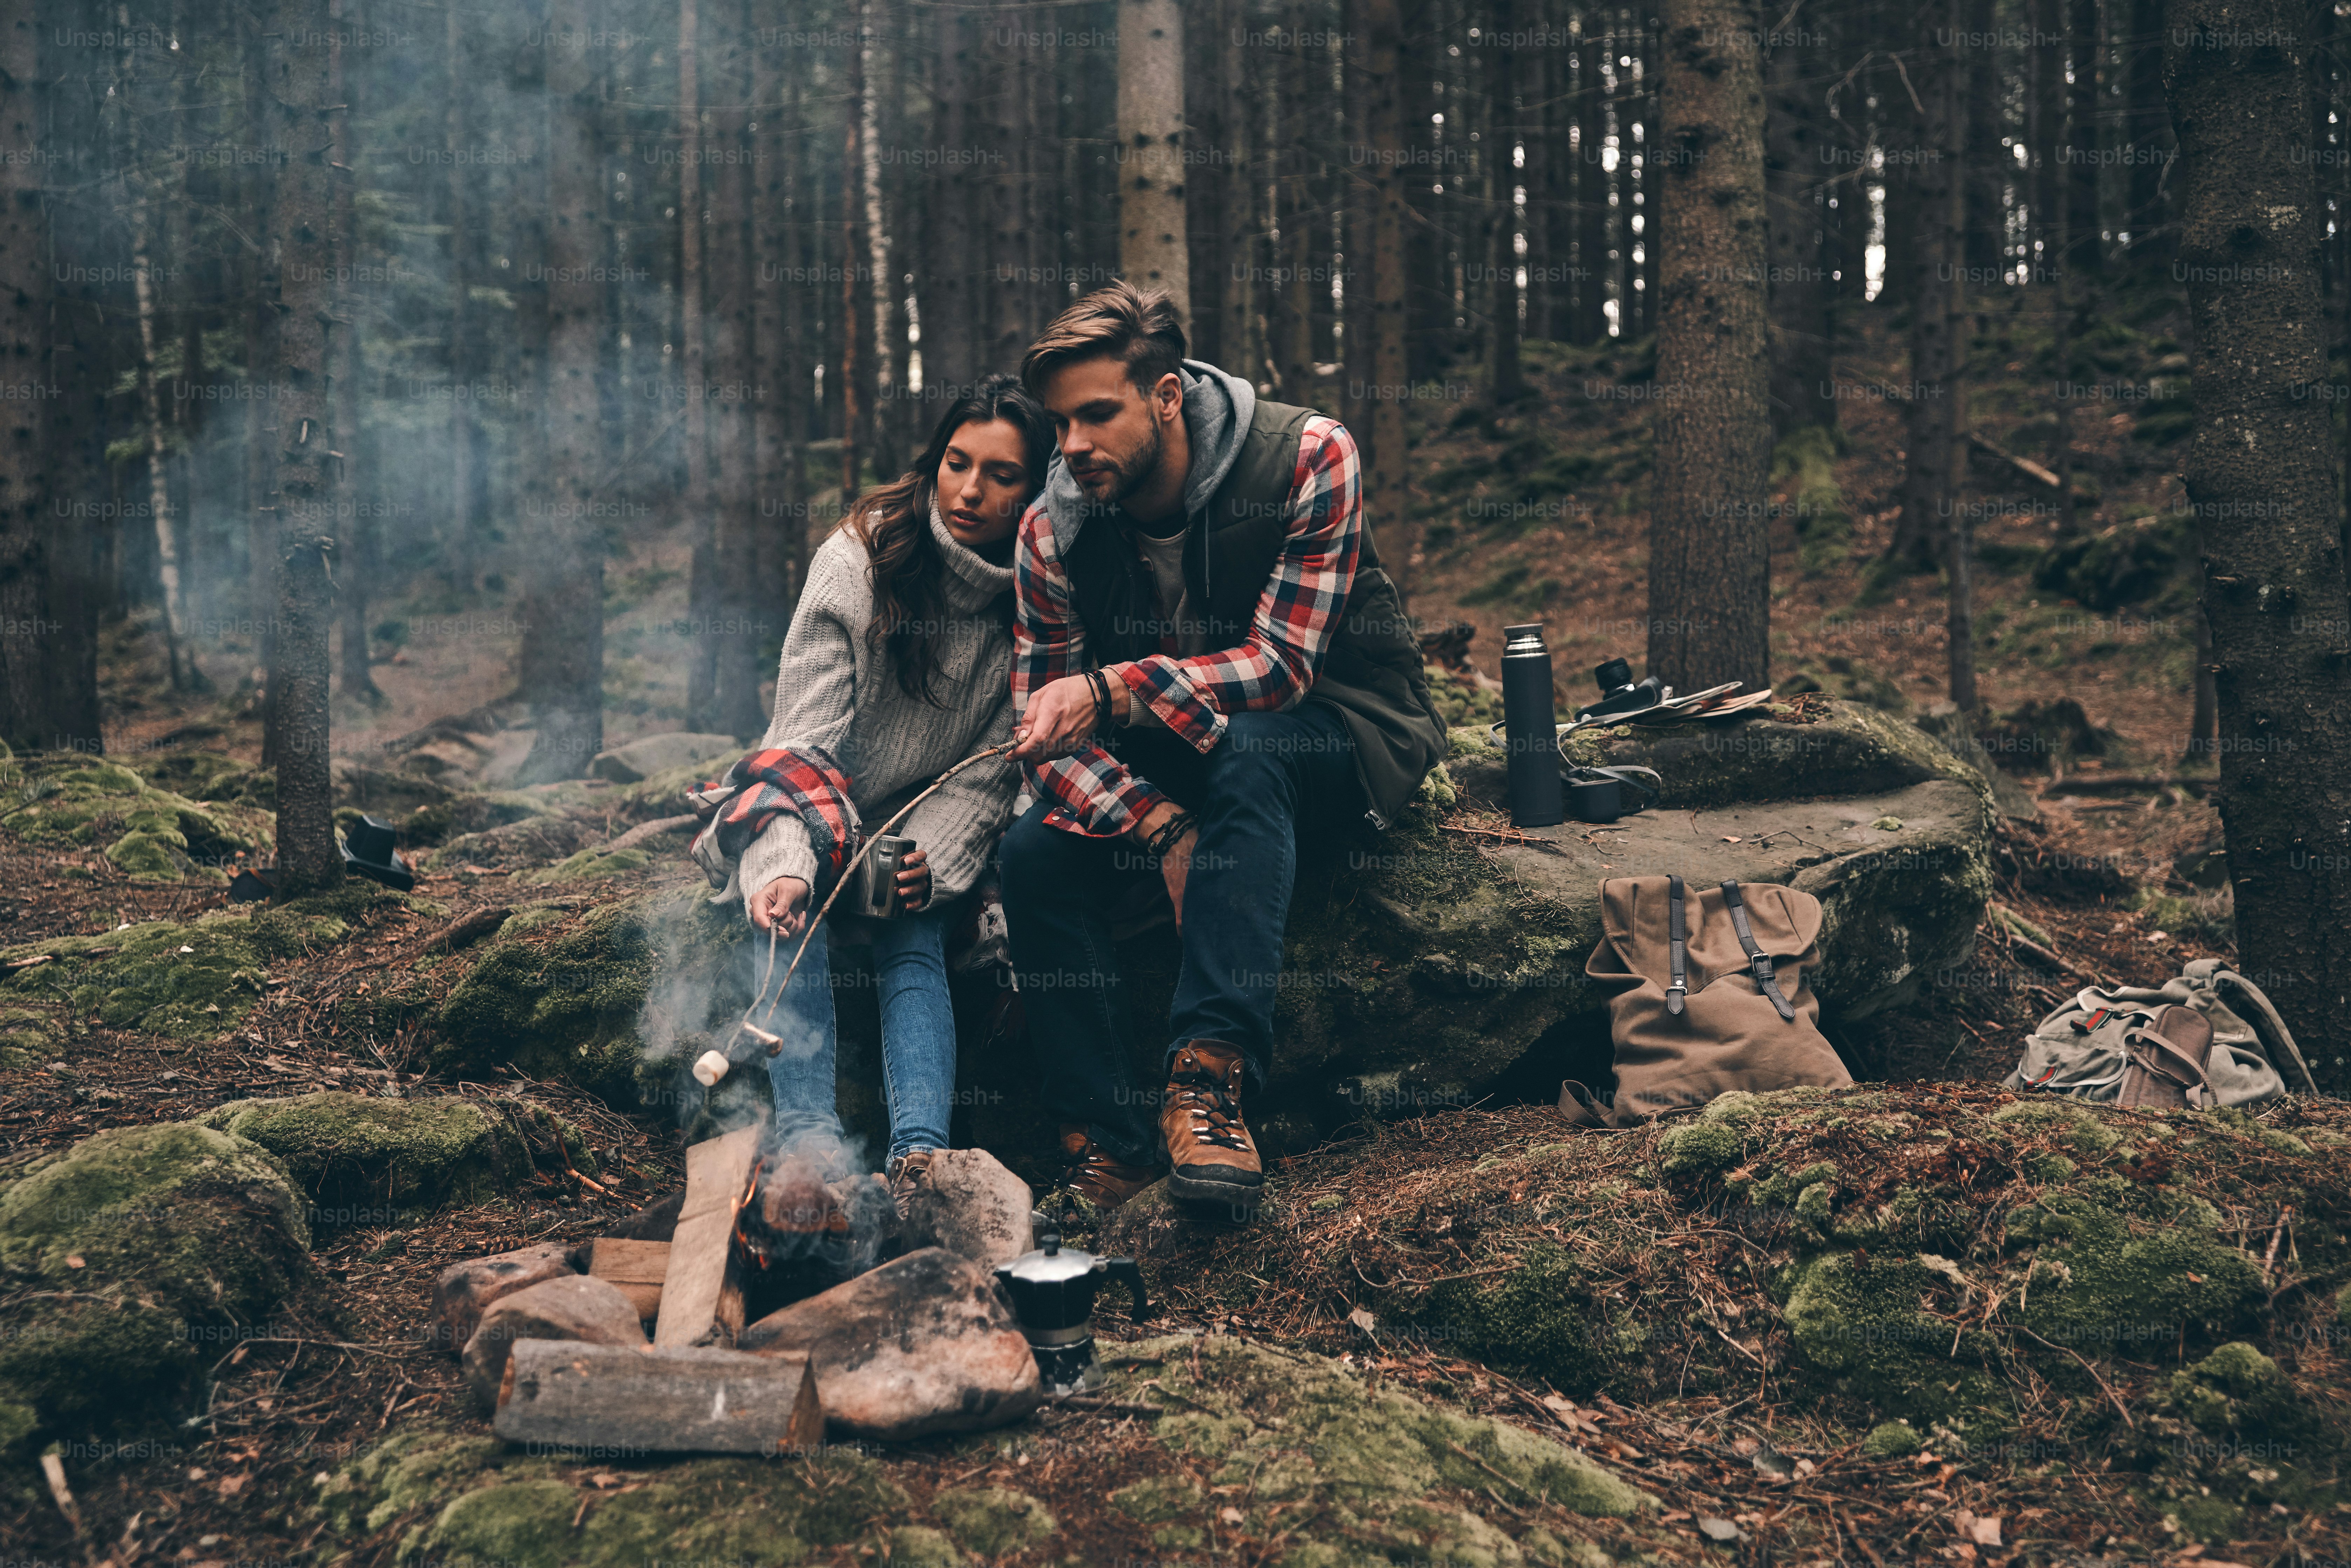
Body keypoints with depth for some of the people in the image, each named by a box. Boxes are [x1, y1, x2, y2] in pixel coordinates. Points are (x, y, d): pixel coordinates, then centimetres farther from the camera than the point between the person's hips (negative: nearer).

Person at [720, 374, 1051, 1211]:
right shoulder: (858, 558, -15)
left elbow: (994, 771, -7)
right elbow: (805, 733, -23)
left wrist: (933, 860, -25)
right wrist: (787, 862, -39)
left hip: (935, 835, 2)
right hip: (829, 816, -1)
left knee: (914, 940, -30)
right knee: (792, 906, -34)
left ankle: (921, 1157, -47)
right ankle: (809, 1139, -46)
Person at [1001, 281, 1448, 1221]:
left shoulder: (1307, 458, -22)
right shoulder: (1054, 529, -10)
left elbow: (1280, 665, -28)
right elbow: (1045, 724, -11)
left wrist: (1110, 690, -43)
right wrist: (1160, 827, -29)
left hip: (1343, 735, -4)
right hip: (1163, 765, 4)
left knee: (1241, 746, -38)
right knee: (1035, 856, -23)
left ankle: (1211, 1076, -42)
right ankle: (1108, 1143, -18)